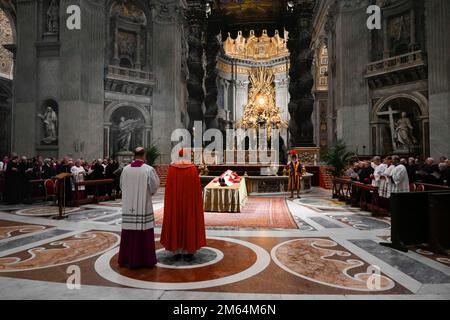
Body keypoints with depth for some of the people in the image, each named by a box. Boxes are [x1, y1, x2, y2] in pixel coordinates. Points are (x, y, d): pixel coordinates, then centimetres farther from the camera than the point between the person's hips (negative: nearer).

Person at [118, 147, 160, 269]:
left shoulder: (125, 169, -1)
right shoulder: (149, 170, -11)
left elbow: (122, 186, 10)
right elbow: (154, 187, -5)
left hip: (129, 207, 3)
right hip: (144, 207, -3)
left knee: (129, 233, 10)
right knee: (144, 233, 5)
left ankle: (129, 259, 21)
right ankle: (146, 260, 14)